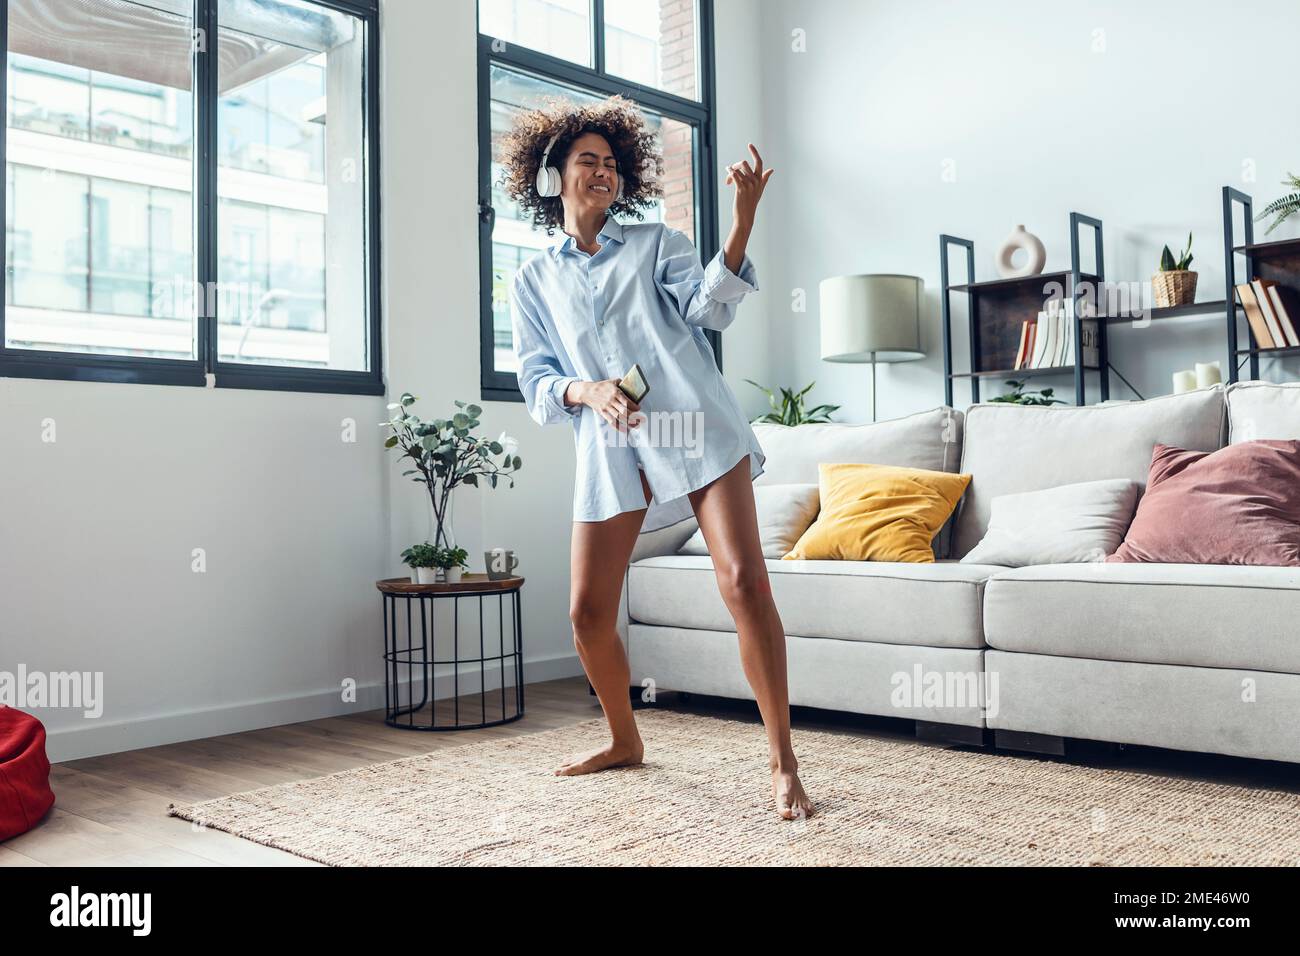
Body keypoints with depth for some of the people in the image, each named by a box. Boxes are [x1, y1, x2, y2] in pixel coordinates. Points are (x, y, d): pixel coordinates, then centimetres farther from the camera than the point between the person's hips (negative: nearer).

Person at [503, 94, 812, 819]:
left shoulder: (658, 243, 14)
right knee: (589, 611, 3)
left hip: (694, 428, -2)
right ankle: (625, 740, 30)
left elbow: (709, 307, -4)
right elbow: (537, 382, 11)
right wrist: (585, 391, -12)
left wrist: (743, 217, -17)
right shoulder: (533, 283, 18)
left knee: (744, 580, -16)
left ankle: (784, 762, -8)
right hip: (611, 451, 2)